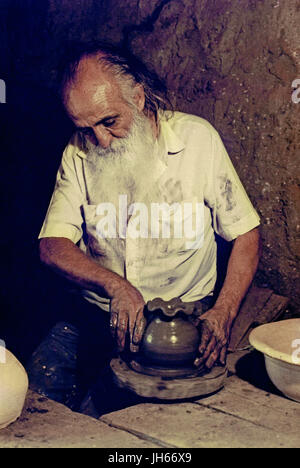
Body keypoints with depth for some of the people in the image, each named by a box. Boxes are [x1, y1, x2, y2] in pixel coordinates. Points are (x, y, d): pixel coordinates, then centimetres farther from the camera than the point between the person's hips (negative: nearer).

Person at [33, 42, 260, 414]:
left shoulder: (198, 138, -4)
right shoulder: (79, 153, 1)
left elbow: (245, 234, 0)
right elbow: (52, 245, -4)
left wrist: (223, 313, -14)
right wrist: (114, 285, -22)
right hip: (99, 319, 2)